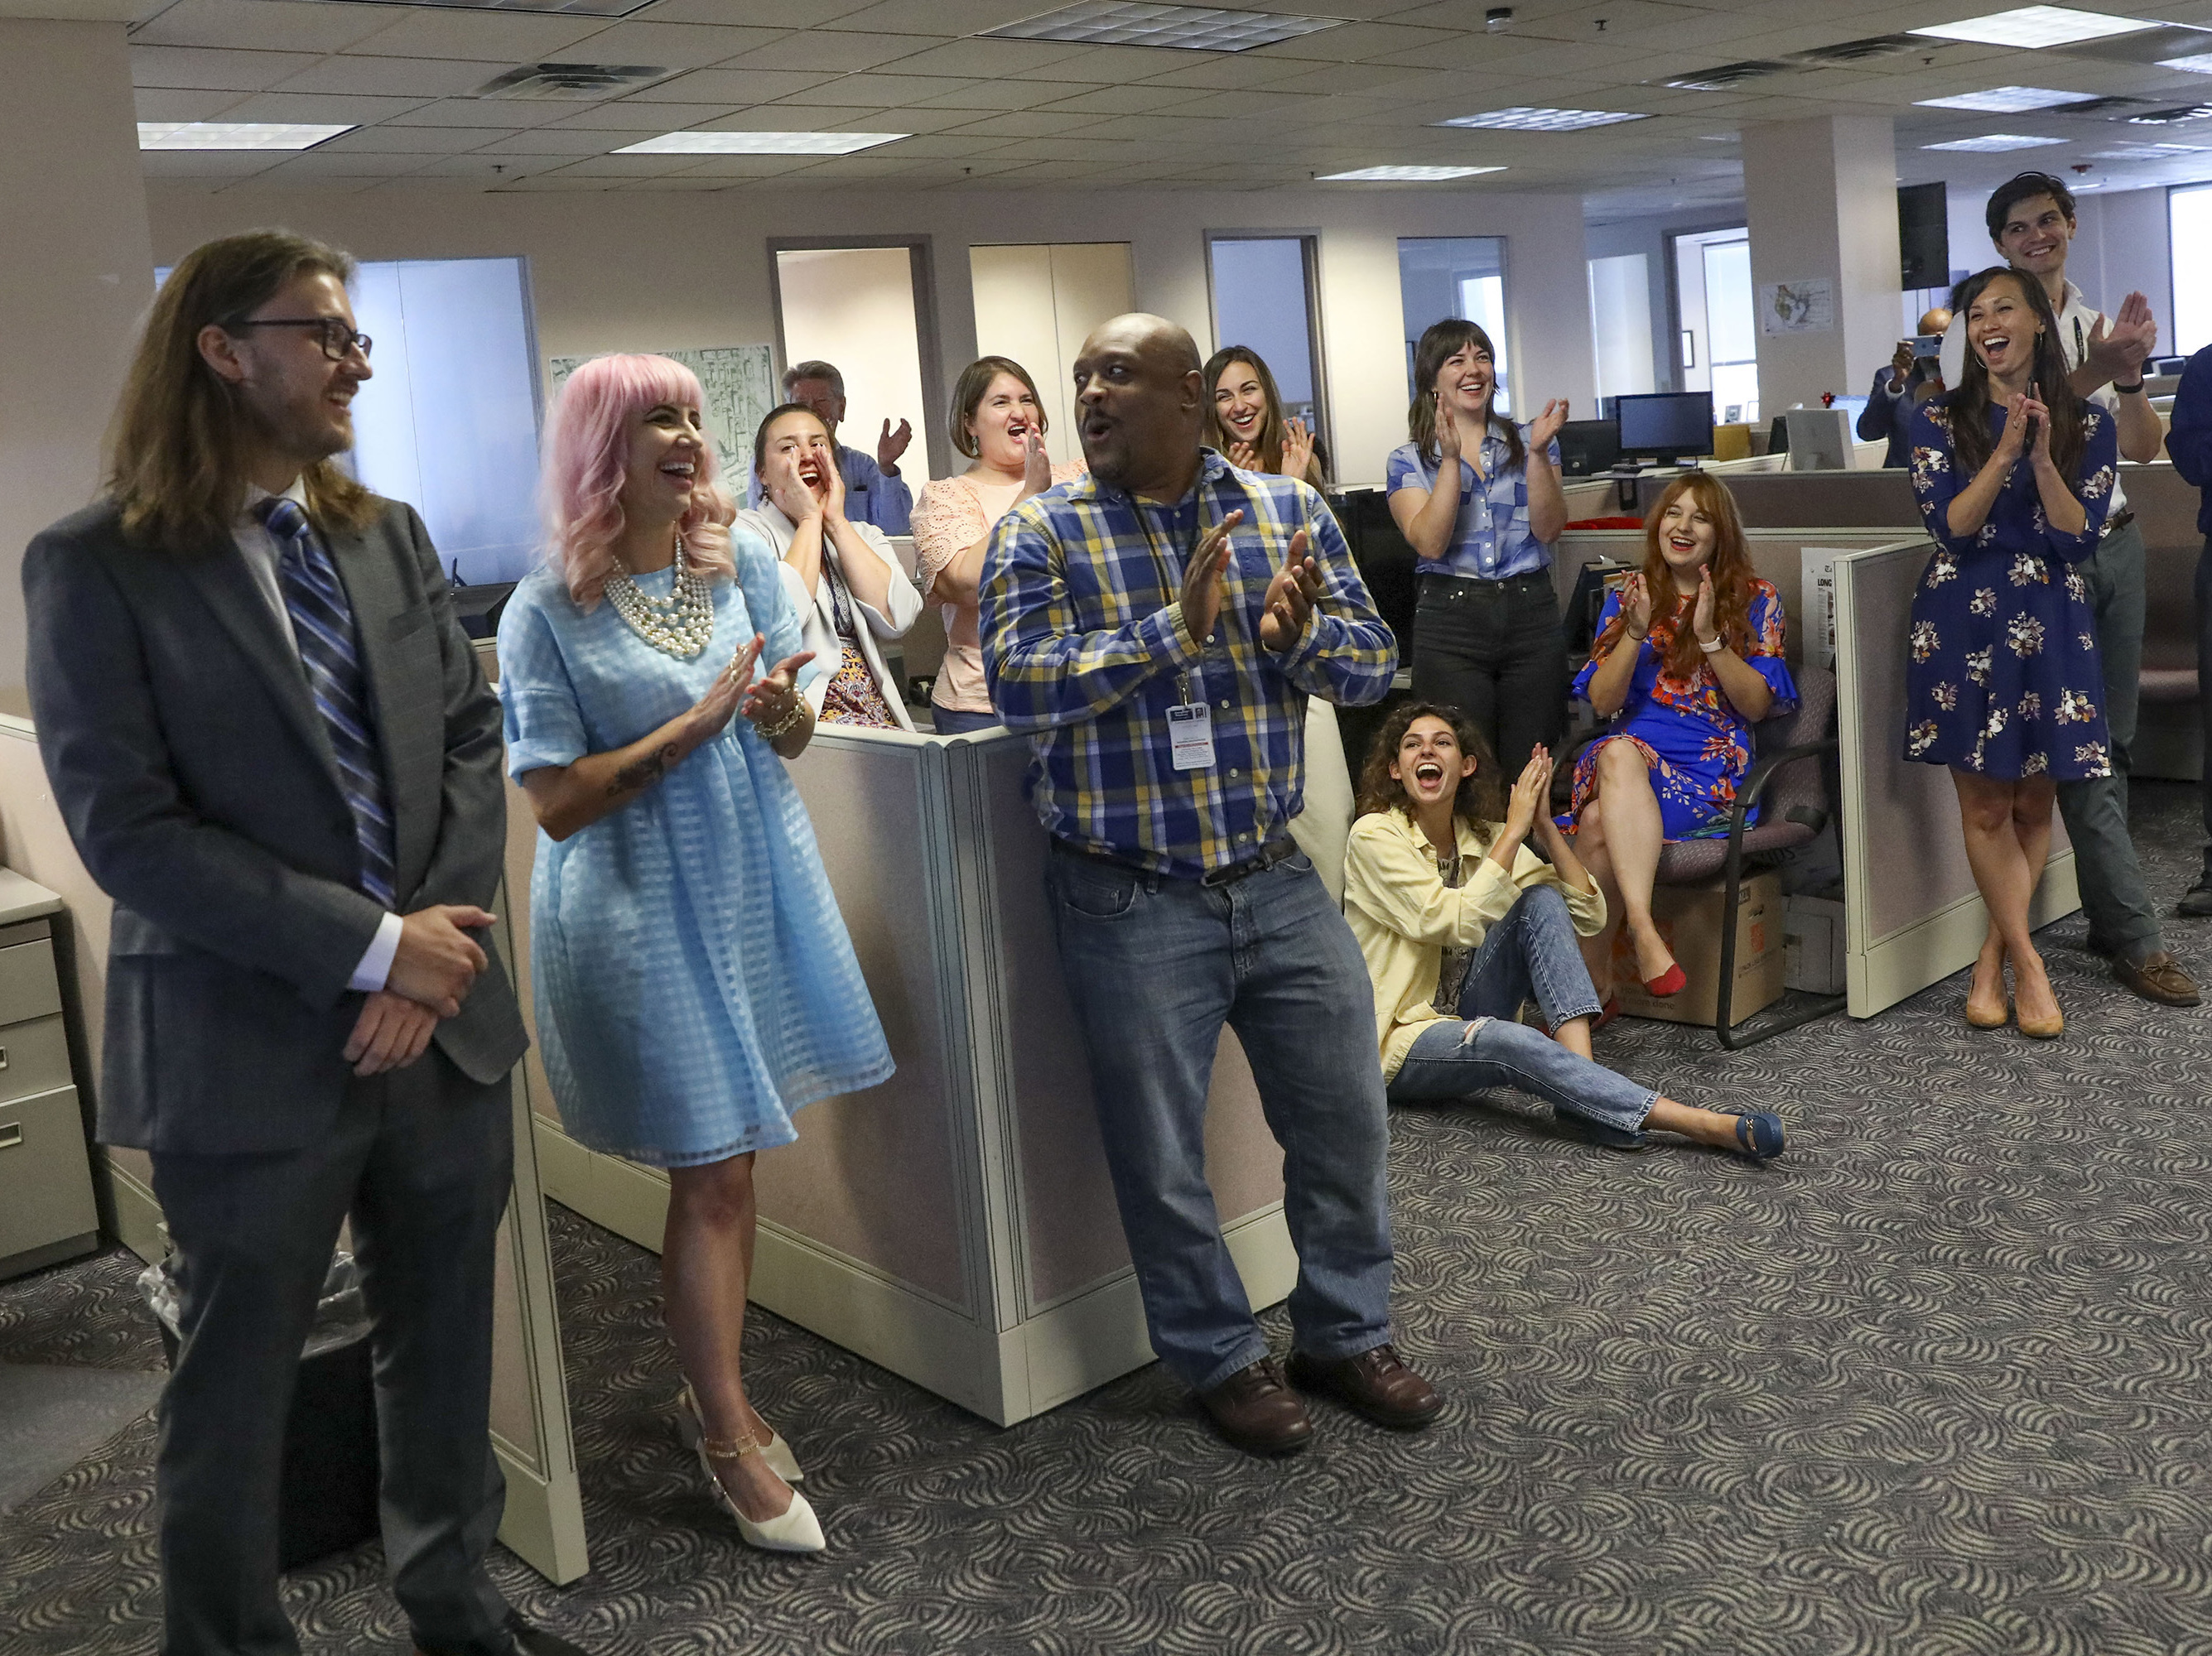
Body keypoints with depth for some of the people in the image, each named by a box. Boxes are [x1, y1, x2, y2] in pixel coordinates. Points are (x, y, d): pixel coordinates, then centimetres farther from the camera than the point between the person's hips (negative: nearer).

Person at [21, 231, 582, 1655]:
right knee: (237, 1391, 12)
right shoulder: (97, 566, -8)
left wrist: (434, 954, -8)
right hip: (251, 1053, -5)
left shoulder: (391, 537, 8)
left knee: (446, 1352, 18)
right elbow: (127, 829, -15)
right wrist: (374, 947, -16)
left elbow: (471, 741, 5)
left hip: (445, 1023, 5)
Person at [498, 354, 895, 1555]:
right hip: (642, 909, -4)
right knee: (711, 1173, -1)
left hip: (757, 884, 5)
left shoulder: (743, 565, 3)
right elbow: (555, 804, -14)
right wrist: (696, 723, -20)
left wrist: (784, 713, -15)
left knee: (728, 1161, 12)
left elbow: (793, 736, 9)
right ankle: (730, 1437, 16)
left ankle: (712, 1396, 30)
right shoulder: (548, 610, -10)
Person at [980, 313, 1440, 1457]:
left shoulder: (1288, 511, 4)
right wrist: (1175, 630, -25)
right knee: (1161, 1155, 8)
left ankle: (1343, 1335, 34)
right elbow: (1017, 685, -18)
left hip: (1279, 882, 3)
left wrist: (1298, 634, -20)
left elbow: (1375, 666, 2)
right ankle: (1223, 1361, 30)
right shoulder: (1040, 533, -4)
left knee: (1344, 1120, 13)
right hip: (1131, 901, -2)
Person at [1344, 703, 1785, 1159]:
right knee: (1509, 1042, -36)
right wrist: (1514, 828, -20)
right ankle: (1700, 1124, -39)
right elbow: (1457, 922, -24)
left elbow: (1588, 916, -3)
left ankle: (1583, 1079, -29)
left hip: (1466, 1018, 6)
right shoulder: (1375, 835, -11)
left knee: (1540, 900, -15)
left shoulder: (1484, 837, 6)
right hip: (1399, 1041, -6)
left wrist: (1543, 824, -12)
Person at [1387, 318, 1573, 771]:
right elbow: (1430, 543, -11)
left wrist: (1538, 453, -14)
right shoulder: (1410, 461, 5)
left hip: (1531, 614, 2)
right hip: (1449, 619, -2)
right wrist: (1451, 458, -16)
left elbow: (1548, 530, -3)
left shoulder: (1529, 442, 10)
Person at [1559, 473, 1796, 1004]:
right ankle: (1644, 932, -44)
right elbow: (1601, 701, 7)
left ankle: (1593, 980, -28)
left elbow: (1757, 705, 0)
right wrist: (1636, 631, -6)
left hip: (1712, 768, -3)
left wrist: (1709, 636, -11)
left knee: (1600, 823, -33)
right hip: (1630, 752, 3)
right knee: (1618, 752, -37)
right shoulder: (1627, 597, 17)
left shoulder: (1755, 600, 10)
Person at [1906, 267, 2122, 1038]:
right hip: (1962, 622, -1)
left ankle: (1991, 960, 14)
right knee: (1985, 806, -1)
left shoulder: (2087, 423, 3)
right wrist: (2005, 454, -18)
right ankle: (2028, 965, 10)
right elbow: (1949, 526, -8)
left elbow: (2079, 538, -5)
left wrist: (2042, 458, -18)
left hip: (2050, 626, 1)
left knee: (2033, 804, 3)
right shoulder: (1940, 419, 1)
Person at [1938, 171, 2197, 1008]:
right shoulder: (1978, 328, -4)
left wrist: (2130, 379, -12)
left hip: (2116, 541, 6)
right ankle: (2136, 937, 1)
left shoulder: (2097, 325, 13)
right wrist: (2092, 374, -25)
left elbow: (2143, 449, 7)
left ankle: (2107, 914, 22)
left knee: (2114, 741, 11)